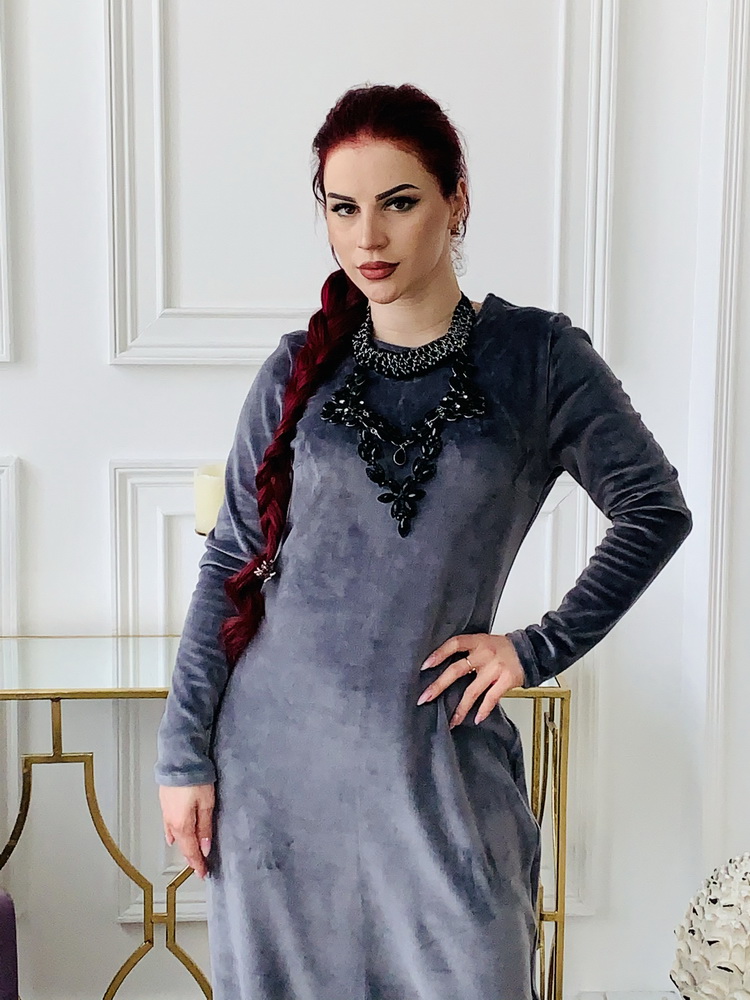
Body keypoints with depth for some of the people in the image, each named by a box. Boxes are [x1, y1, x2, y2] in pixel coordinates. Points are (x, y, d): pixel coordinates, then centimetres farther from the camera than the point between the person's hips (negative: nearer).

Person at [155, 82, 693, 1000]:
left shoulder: (537, 356, -3)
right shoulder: (300, 369, 2)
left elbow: (655, 509, 1)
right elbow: (230, 563, 3)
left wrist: (540, 648, -5)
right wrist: (183, 753, 0)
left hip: (435, 751, -1)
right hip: (275, 749, 2)